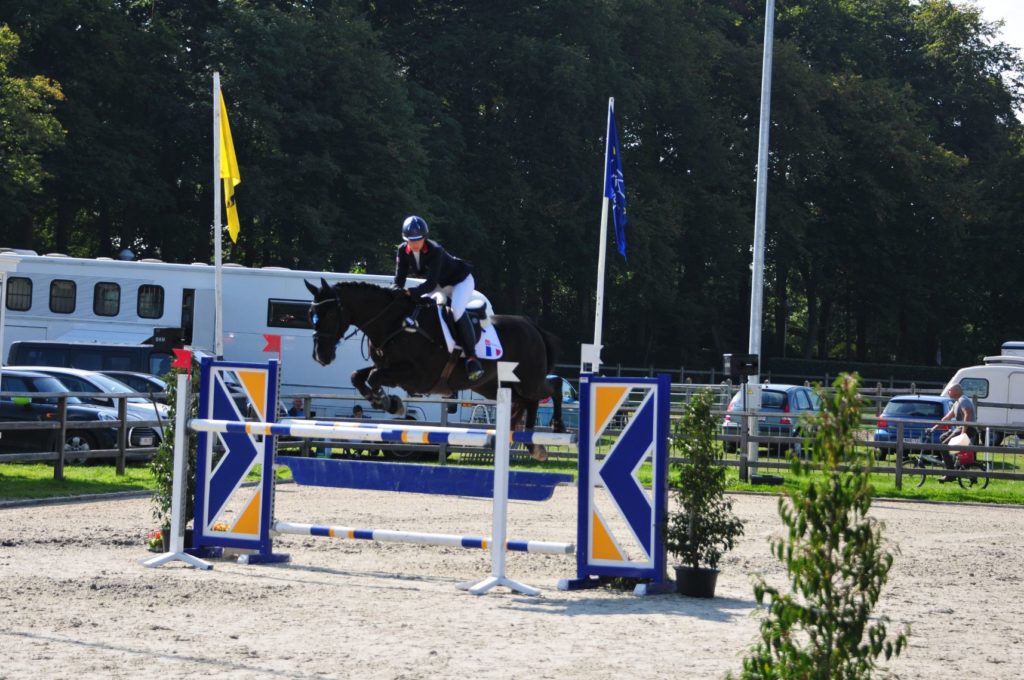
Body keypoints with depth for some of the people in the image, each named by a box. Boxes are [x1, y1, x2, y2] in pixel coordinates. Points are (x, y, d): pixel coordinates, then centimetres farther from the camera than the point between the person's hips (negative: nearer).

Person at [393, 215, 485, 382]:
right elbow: (399, 279, -18)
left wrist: (411, 292, -51)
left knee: (457, 311, -28)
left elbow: (431, 283, -39)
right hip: (438, 283, 8)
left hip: (460, 280, -8)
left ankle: (471, 357, -28)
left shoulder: (435, 250, -35)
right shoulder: (403, 251, -18)